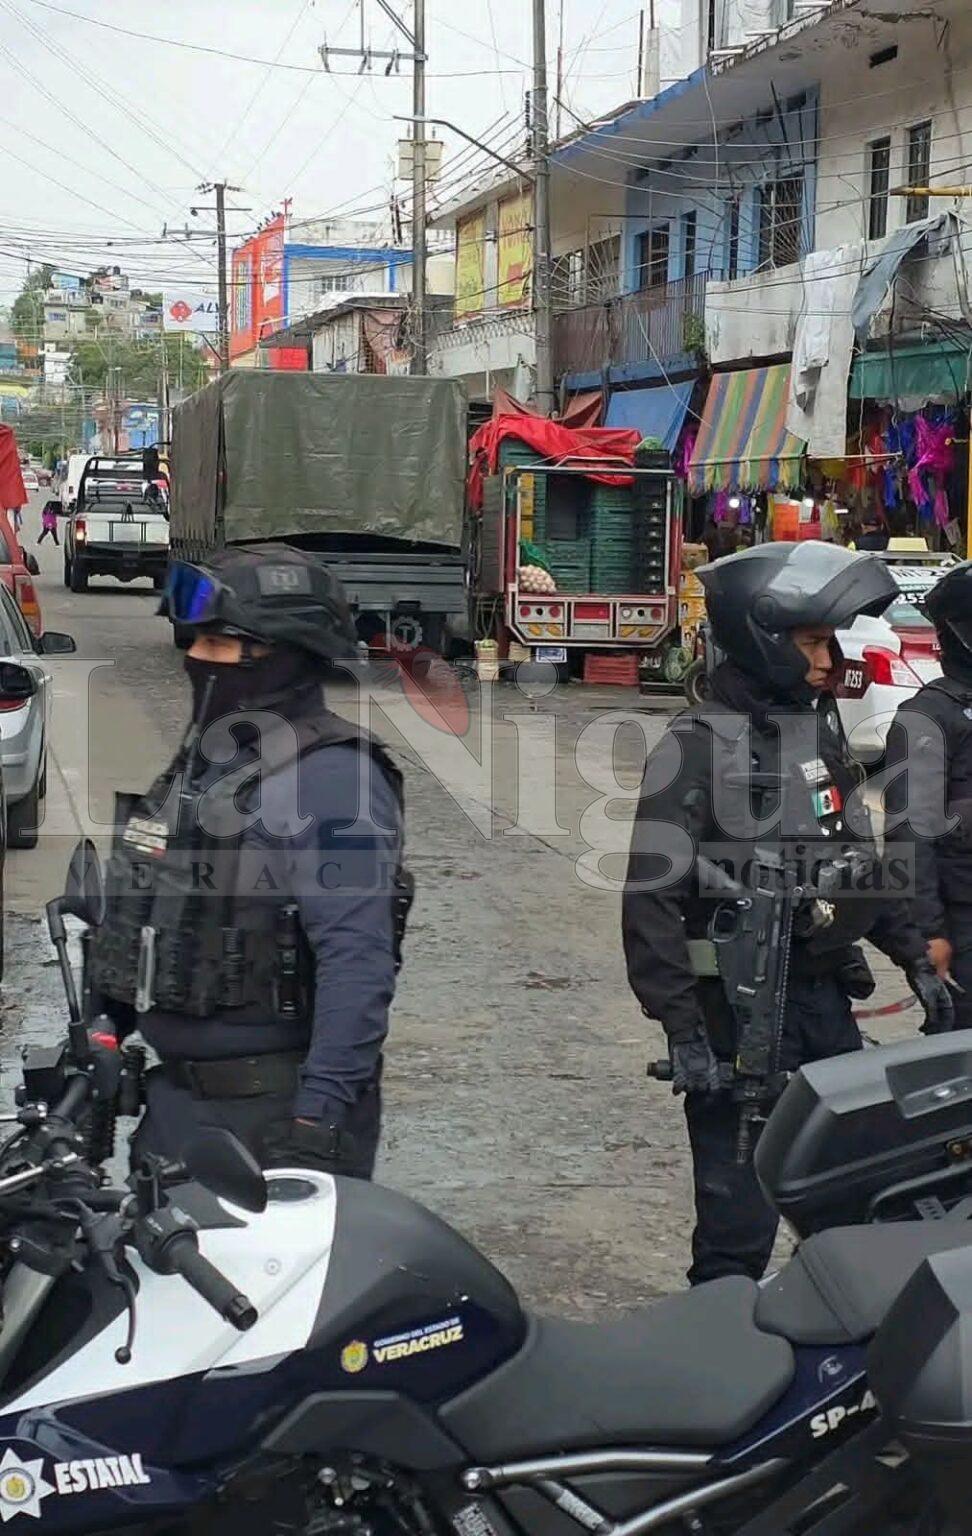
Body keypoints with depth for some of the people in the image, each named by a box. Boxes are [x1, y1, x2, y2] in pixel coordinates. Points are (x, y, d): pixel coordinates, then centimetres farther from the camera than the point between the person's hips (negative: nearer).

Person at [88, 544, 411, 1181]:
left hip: (277, 1107, -9)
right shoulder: (202, 756, 12)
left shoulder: (331, 777, -17)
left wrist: (321, 1114, -27)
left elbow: (356, 961, -24)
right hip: (175, 1094, 9)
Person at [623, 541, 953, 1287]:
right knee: (741, 1218, -1)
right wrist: (683, 1031, -20)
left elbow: (860, 859, 20)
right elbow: (652, 896, -17)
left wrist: (915, 957, 15)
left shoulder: (821, 734, 11)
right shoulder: (698, 745, -13)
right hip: (738, 1010, -7)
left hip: (827, 998, 7)